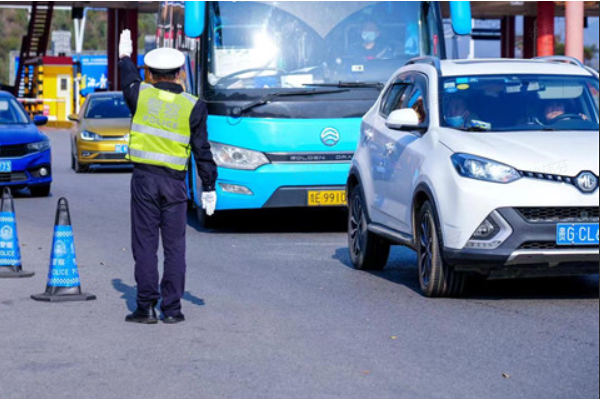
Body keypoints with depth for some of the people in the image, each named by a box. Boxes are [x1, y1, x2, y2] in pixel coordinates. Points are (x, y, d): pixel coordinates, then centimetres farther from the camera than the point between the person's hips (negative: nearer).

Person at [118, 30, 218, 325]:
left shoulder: (140, 94, 0)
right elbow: (202, 150, 0)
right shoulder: (193, 106, -1)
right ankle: (172, 309, 6)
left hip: (144, 178, 0)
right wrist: (209, 187, 5)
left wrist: (125, 55, 45)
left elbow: (128, 79, 25)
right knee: (174, 246, 6)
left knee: (145, 244, 3)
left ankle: (146, 307, 2)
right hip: (175, 182, 0)